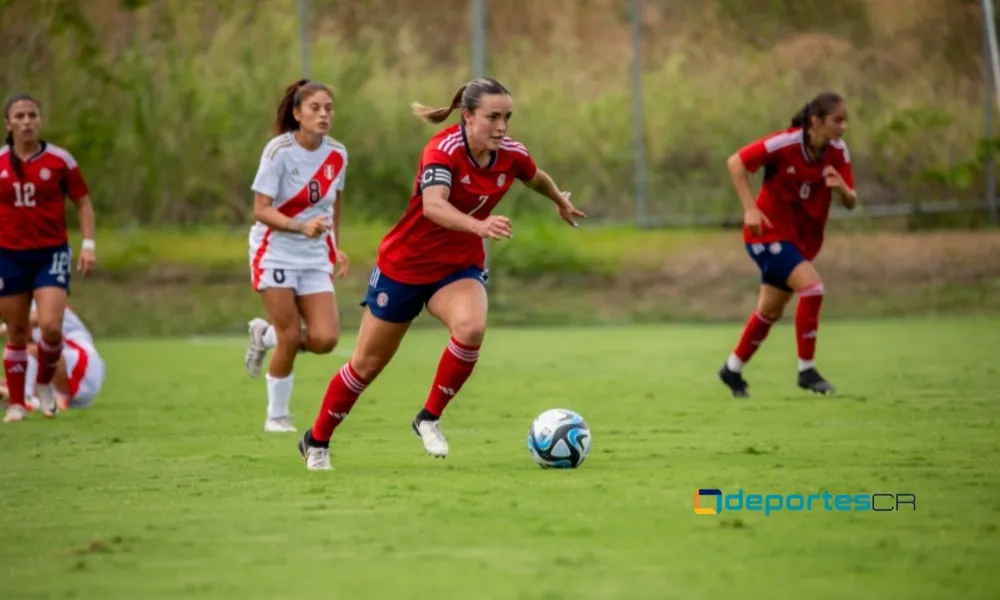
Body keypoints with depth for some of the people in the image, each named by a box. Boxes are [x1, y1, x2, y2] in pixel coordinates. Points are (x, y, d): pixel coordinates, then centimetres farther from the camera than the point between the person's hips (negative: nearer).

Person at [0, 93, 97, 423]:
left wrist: (88, 244, -5)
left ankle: (45, 383, 13)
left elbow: (83, 202, 5)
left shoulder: (60, 160, -3)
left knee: (51, 327, -15)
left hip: (51, 254, -1)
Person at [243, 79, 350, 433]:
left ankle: (266, 336, 19)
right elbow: (261, 210, -19)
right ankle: (277, 416, 13)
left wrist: (335, 246, 16)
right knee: (290, 340, -7)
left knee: (324, 339, -10)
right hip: (276, 253, -4)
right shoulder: (279, 151, -15)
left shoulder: (337, 154, -1)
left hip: (316, 258, 4)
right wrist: (302, 227, -33)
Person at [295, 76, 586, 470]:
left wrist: (561, 202, 33)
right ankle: (316, 441, 31)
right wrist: (480, 226, -63)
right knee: (368, 363, 8)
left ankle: (429, 418, -8)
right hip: (405, 265, -3)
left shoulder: (511, 155, -11)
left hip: (460, 267, 4)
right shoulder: (445, 149, -28)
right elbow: (433, 205, -46)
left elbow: (537, 179, 14)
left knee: (471, 328, -30)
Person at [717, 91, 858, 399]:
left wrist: (841, 188, -28)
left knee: (771, 310, 15)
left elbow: (850, 202, -5)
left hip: (803, 238, 7)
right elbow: (736, 162, -18)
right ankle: (806, 370, -13)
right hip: (770, 232, -7)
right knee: (812, 286, -23)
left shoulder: (838, 151, -7)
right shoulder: (786, 143, -23)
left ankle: (732, 370, 34)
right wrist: (750, 208, -25)